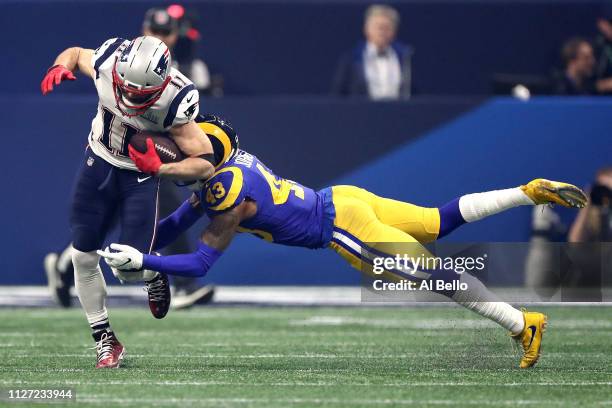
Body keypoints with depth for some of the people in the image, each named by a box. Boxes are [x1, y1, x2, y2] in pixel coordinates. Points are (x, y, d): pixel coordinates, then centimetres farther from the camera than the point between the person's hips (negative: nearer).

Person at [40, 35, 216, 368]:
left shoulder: (173, 101, -32)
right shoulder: (107, 62, -24)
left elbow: (206, 164, -25)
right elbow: (75, 53, 2)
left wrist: (159, 168, -39)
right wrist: (60, 67, -20)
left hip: (141, 174, -3)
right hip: (99, 162, 3)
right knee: (83, 257, 1)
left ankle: (154, 274, 29)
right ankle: (105, 340, 18)